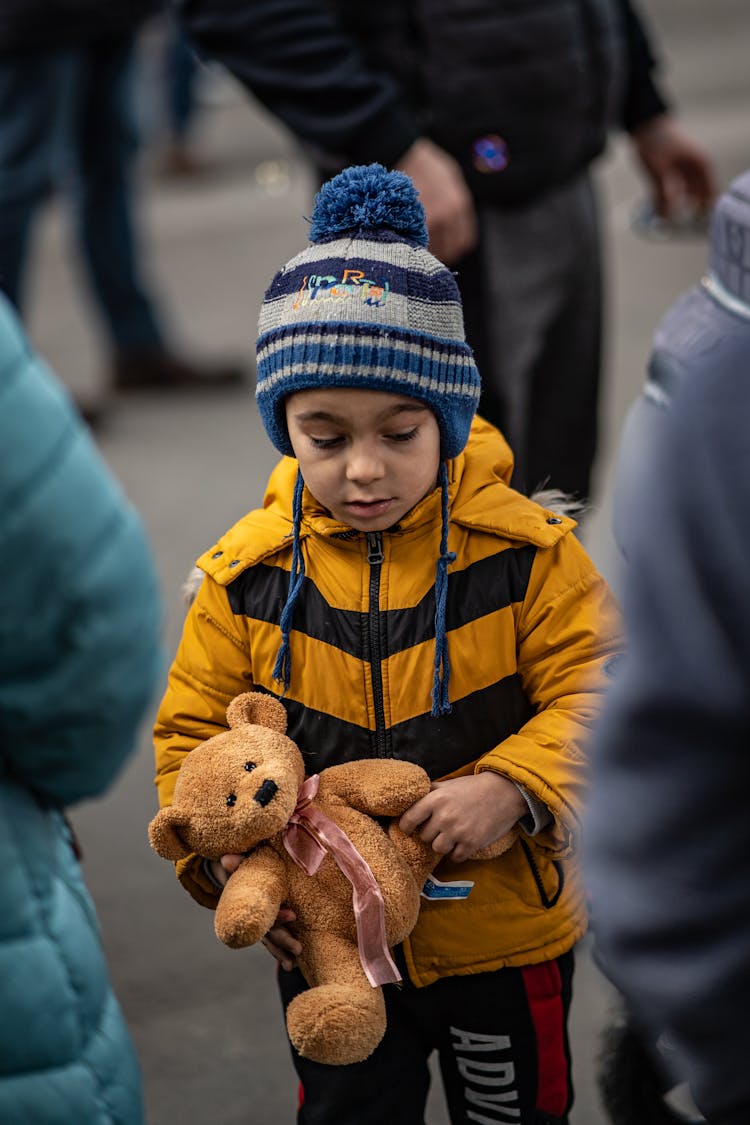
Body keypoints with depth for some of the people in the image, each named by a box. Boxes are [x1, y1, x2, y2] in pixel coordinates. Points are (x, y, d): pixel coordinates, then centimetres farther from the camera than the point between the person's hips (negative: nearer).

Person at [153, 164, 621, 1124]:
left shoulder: (524, 551, -15)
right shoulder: (250, 573, -8)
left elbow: (595, 697, -13)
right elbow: (192, 730, 0)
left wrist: (510, 786, -30)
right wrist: (222, 858, -15)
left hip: (503, 935, -1)